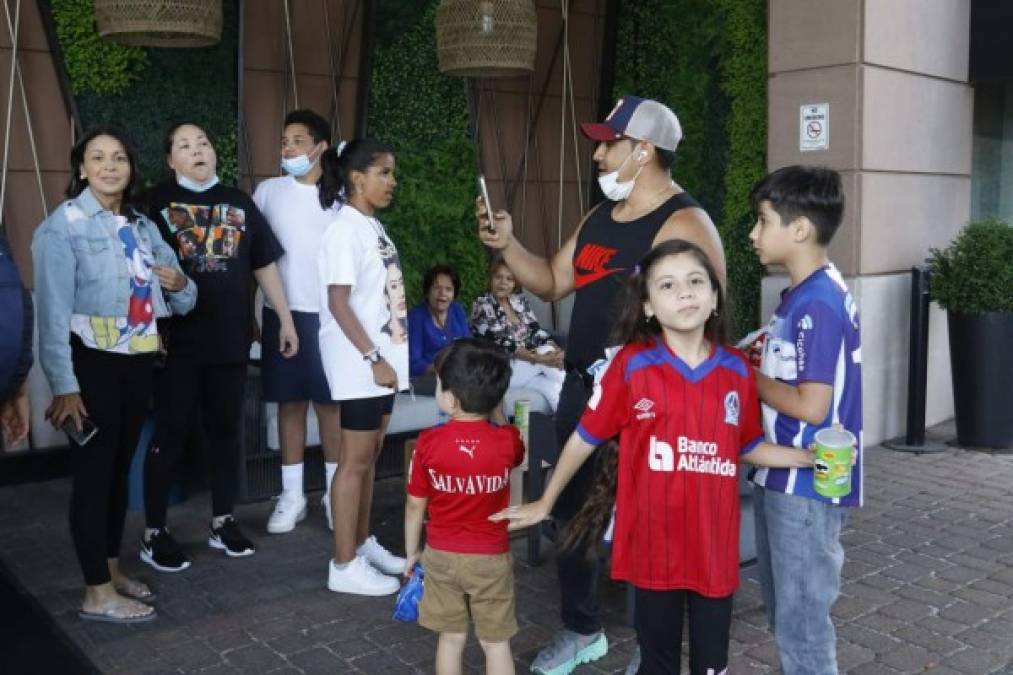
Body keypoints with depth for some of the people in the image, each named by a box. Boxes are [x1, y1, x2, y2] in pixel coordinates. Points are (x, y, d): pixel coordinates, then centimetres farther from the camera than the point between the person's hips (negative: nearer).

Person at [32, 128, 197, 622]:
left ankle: (112, 569, 30)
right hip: (92, 363, -6)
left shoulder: (143, 226, 10)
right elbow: (53, 311, -17)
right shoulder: (64, 225, -9)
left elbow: (182, 302, 14)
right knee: (93, 472, 0)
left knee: (119, 469, 15)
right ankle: (98, 593, 10)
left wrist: (179, 284, -10)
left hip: (138, 363, 6)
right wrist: (63, 386, -23)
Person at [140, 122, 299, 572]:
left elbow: (265, 264, 14)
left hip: (231, 338, 4)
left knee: (225, 430, 11)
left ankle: (222, 523, 24)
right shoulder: (157, 201, 1)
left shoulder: (239, 202, 13)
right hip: (177, 339, -4)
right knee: (171, 434, 1)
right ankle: (154, 533, 12)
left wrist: (286, 320, 10)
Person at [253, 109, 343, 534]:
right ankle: (292, 495, 15)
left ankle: (334, 491, 16)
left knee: (330, 402, 5)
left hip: (327, 312, -1)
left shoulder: (341, 195, 1)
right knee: (290, 402, 6)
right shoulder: (268, 191, 4)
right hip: (283, 312, 1)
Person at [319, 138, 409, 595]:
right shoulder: (345, 230, -15)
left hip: (383, 357, 9)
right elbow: (338, 303, -19)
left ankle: (363, 543, 29)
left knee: (371, 456, 16)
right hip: (361, 363, -9)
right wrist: (373, 358, -20)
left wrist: (386, 356, 14)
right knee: (356, 459, -2)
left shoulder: (374, 226, 12)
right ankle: (345, 564, 8)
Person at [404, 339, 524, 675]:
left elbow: (415, 505, -6)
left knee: (451, 637, 17)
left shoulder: (429, 442, -15)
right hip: (491, 559, -1)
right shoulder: (508, 441, -14)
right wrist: (494, 409, 11)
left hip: (441, 556, 1)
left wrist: (411, 553, 9)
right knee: (495, 642, 12)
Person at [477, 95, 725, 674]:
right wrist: (508, 245, 4)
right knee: (572, 512, 17)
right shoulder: (599, 218, 11)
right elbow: (552, 283, 19)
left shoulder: (684, 224, -15)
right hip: (581, 390, 8)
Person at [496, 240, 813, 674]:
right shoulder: (631, 365, -9)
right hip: (654, 545, -2)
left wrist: (813, 457, 0)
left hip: (715, 545, 2)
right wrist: (545, 503, 7)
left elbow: (749, 449, 12)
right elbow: (585, 438, -1)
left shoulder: (738, 370, 0)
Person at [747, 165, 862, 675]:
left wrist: (748, 378, -12)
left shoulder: (821, 303, -21)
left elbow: (811, 405, -24)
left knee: (802, 620, 3)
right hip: (782, 476, 10)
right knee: (784, 611, 21)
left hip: (807, 485, -10)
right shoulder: (802, 294, 9)